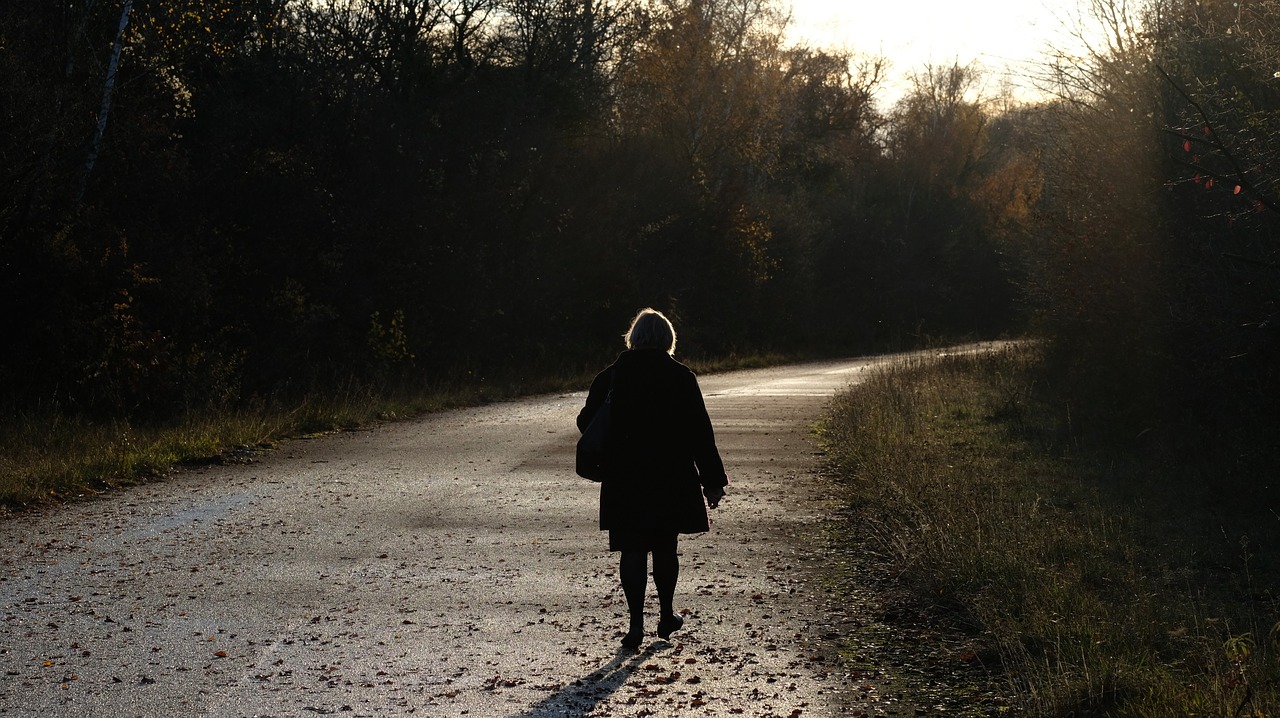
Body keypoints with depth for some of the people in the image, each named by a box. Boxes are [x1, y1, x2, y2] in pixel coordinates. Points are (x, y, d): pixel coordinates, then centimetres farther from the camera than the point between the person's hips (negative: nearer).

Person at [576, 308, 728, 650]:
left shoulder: (610, 377, -1)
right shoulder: (680, 376, -5)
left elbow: (586, 422, 4)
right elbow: (700, 431, -6)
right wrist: (712, 479, 0)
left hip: (623, 478, 0)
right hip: (671, 478, 0)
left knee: (632, 550, 4)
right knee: (665, 547, 15)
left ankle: (636, 623, -1)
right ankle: (667, 615, 26)